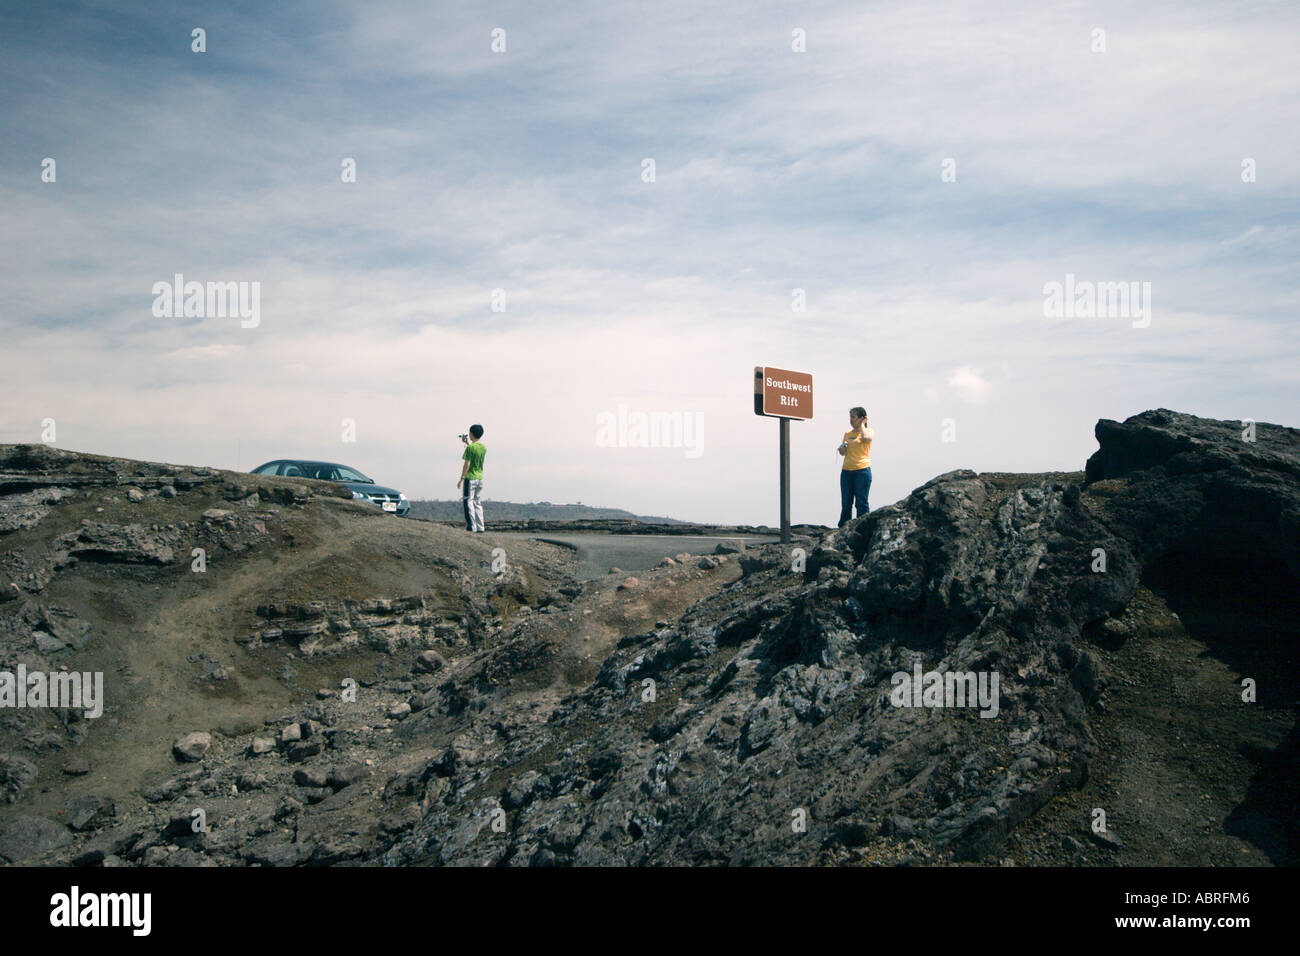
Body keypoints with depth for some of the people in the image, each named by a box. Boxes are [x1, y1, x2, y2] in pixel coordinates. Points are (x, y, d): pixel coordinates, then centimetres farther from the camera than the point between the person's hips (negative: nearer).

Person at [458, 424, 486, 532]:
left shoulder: (470, 448, -15)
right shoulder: (483, 447, 6)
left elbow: (467, 464, -17)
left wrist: (461, 479, -12)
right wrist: (469, 444, 30)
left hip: (470, 478, -7)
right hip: (480, 478, 7)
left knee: (468, 502, -2)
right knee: (478, 503, 13)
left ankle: (471, 526, -6)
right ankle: (480, 527, 12)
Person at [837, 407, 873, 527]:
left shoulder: (869, 431, 2)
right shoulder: (848, 433, 16)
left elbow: (866, 438, -22)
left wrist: (862, 424, -6)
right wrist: (842, 448, -1)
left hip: (862, 470, -5)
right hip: (846, 471, 5)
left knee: (861, 503, -4)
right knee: (846, 503, 5)